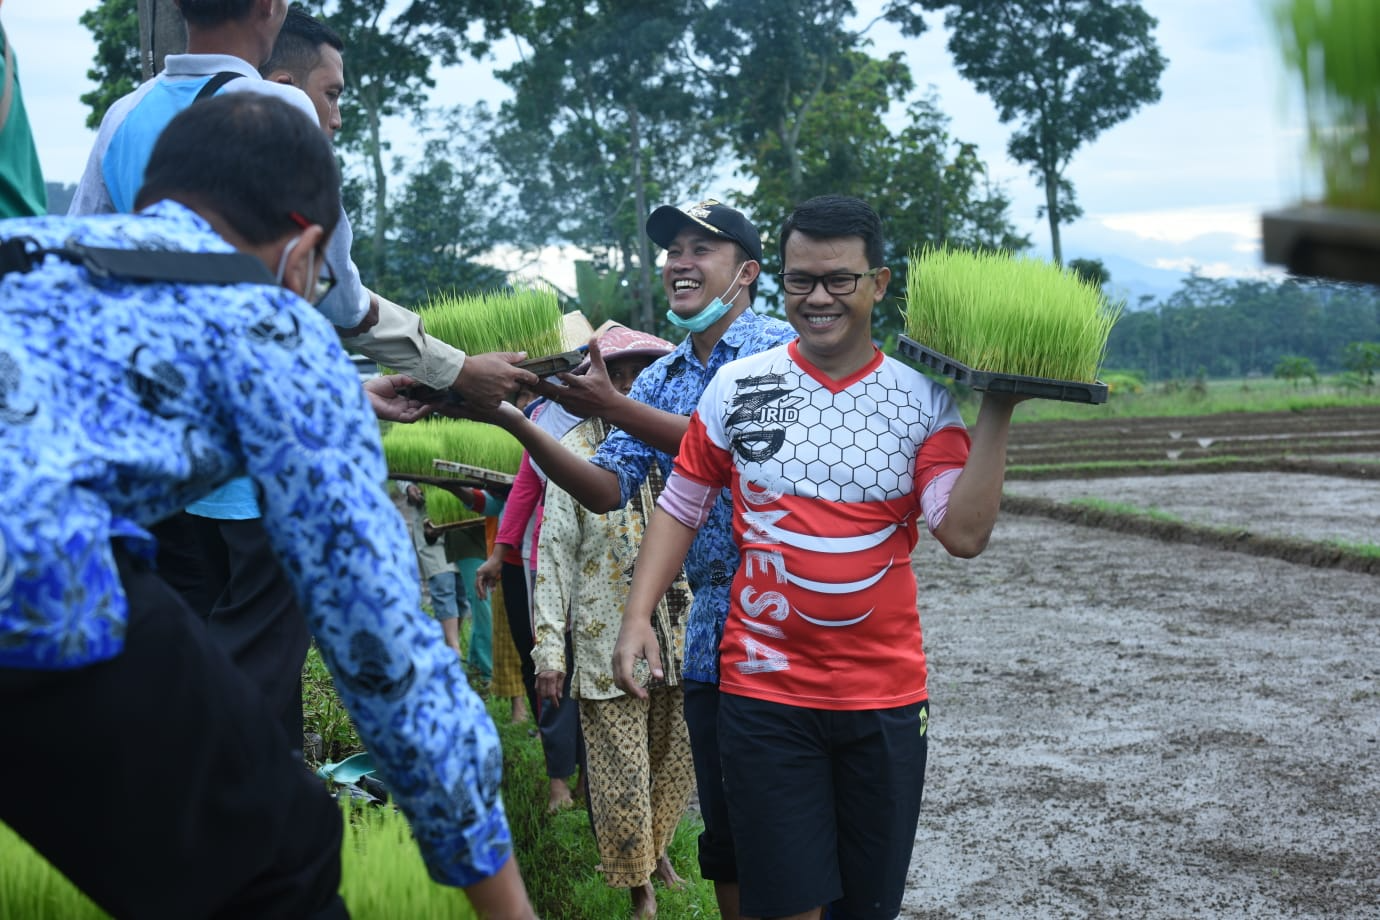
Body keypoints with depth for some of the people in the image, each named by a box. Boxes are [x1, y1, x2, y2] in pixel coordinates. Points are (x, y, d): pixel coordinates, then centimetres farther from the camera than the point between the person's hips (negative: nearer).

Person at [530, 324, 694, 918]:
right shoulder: (575, 453, -3)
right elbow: (555, 553, -5)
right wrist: (549, 650, -9)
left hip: (679, 634, 3)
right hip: (609, 640, -3)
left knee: (675, 759, 14)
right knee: (622, 775, 1)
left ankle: (657, 844, 39)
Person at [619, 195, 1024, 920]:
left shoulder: (923, 398, -2)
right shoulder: (737, 386, 0)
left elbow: (965, 532, -12)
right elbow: (681, 505, 6)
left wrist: (997, 412, -16)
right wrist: (637, 613, -5)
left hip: (886, 696, 1)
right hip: (765, 689, -1)